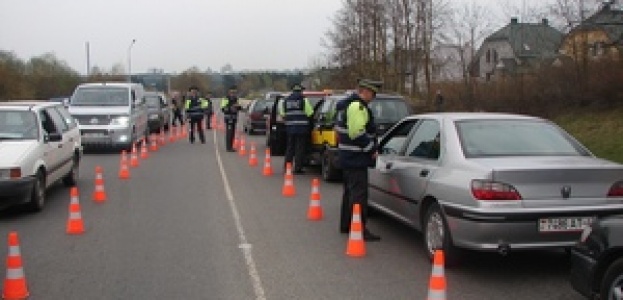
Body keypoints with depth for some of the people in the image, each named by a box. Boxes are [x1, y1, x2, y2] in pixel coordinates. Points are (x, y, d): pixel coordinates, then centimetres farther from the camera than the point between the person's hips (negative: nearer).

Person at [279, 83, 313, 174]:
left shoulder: (285, 101, 8)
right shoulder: (304, 100, -6)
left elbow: (282, 114, 9)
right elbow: (310, 113, -8)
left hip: (290, 127, 4)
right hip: (302, 128, -4)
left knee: (290, 148, 13)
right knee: (300, 148, 0)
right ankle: (298, 168, 0)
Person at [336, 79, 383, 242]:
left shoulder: (348, 104, 18)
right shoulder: (358, 106, -17)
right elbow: (358, 133, -25)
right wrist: (372, 150, -15)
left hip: (347, 156, 11)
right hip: (356, 158, -11)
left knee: (350, 190, 19)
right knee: (359, 193, -9)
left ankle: (346, 225, 29)